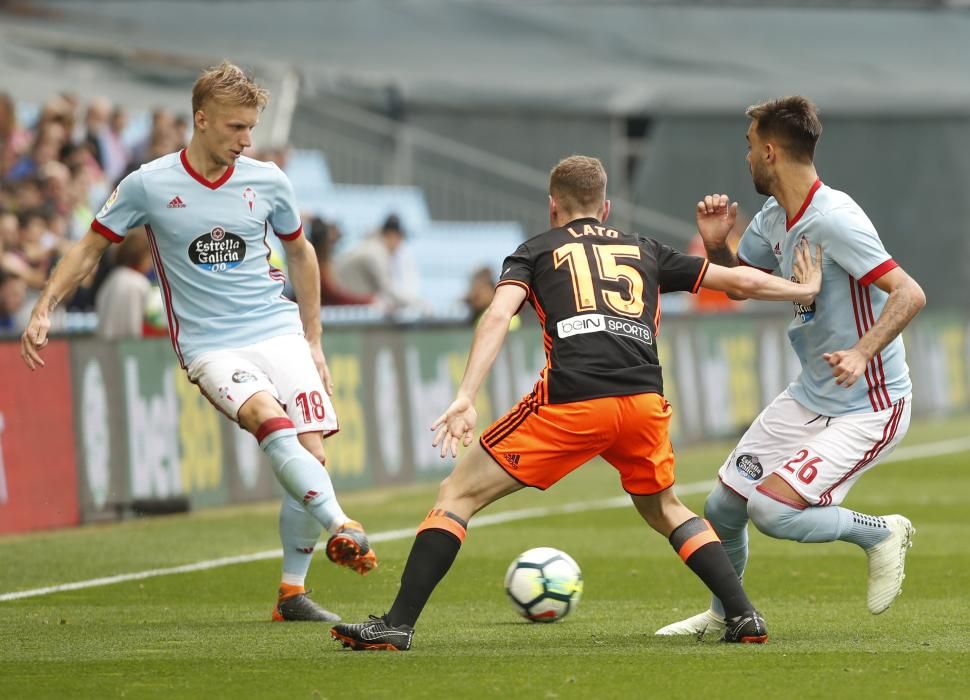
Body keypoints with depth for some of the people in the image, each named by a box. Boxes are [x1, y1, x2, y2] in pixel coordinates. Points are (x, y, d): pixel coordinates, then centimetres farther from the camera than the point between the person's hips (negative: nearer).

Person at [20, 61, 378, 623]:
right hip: (208, 345, -3)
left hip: (279, 330, 3)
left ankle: (292, 593, 2)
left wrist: (313, 339, 20)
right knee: (271, 421, -32)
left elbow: (300, 252, 20)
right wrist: (45, 309, 0)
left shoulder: (267, 181, 4)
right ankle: (340, 528, -43)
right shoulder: (149, 185, -3)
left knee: (311, 449, -11)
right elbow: (92, 248, 9)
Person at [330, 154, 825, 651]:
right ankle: (744, 615, 19)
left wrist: (465, 399, -9)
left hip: (571, 401, -4)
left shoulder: (536, 251, 19)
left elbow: (498, 316, 0)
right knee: (663, 510, 31)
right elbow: (741, 282, 31)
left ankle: (397, 624, -3)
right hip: (645, 401, 4)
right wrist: (805, 290, 49)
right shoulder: (645, 252, 28)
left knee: (458, 494, 7)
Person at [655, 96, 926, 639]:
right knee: (724, 507, 9)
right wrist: (716, 245, -1)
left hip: (869, 408, -9)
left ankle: (881, 533, 2)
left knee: (771, 510, -23)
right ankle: (723, 615, 35)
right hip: (809, 398, 9)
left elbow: (910, 294, -28)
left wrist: (861, 353, -42)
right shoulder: (774, 220, 4)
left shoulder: (834, 219, -24)